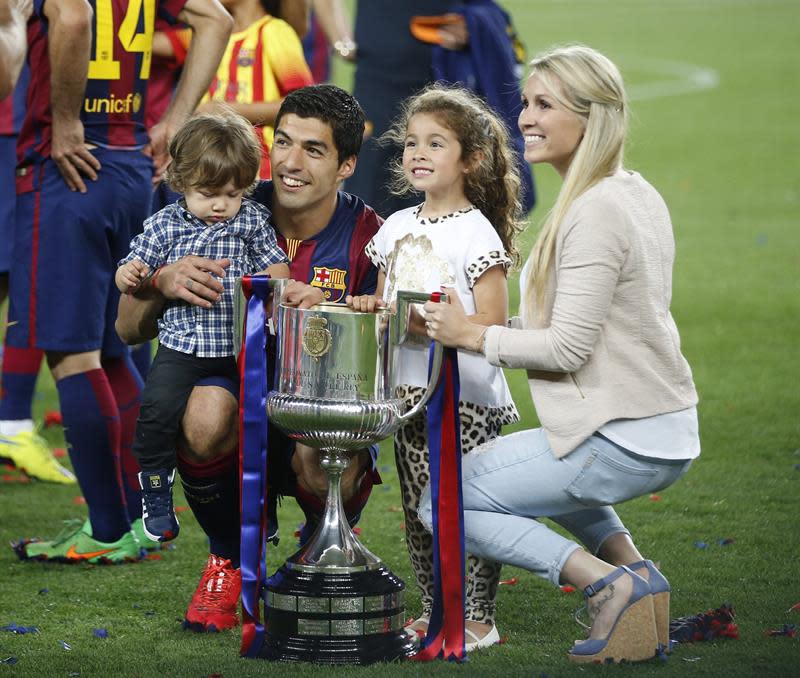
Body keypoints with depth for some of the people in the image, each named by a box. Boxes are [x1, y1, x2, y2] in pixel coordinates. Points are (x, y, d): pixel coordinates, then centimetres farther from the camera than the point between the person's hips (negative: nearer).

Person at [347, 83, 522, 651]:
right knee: (418, 508, 11)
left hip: (466, 396, -7)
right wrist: (372, 306, -2)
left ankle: (477, 619, 5)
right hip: (410, 390, 7)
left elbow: (492, 321, -15)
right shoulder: (397, 227, 11)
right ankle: (434, 611, 22)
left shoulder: (476, 232, -10)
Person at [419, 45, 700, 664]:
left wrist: (474, 335, -10)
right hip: (669, 434, 10)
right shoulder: (641, 195, 10)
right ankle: (634, 567, 19)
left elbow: (569, 348, -20)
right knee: (554, 450, 40)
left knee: (441, 502, 2)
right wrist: (508, 327, 12)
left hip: (621, 446, -10)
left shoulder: (593, 212, -19)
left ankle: (608, 585, -8)